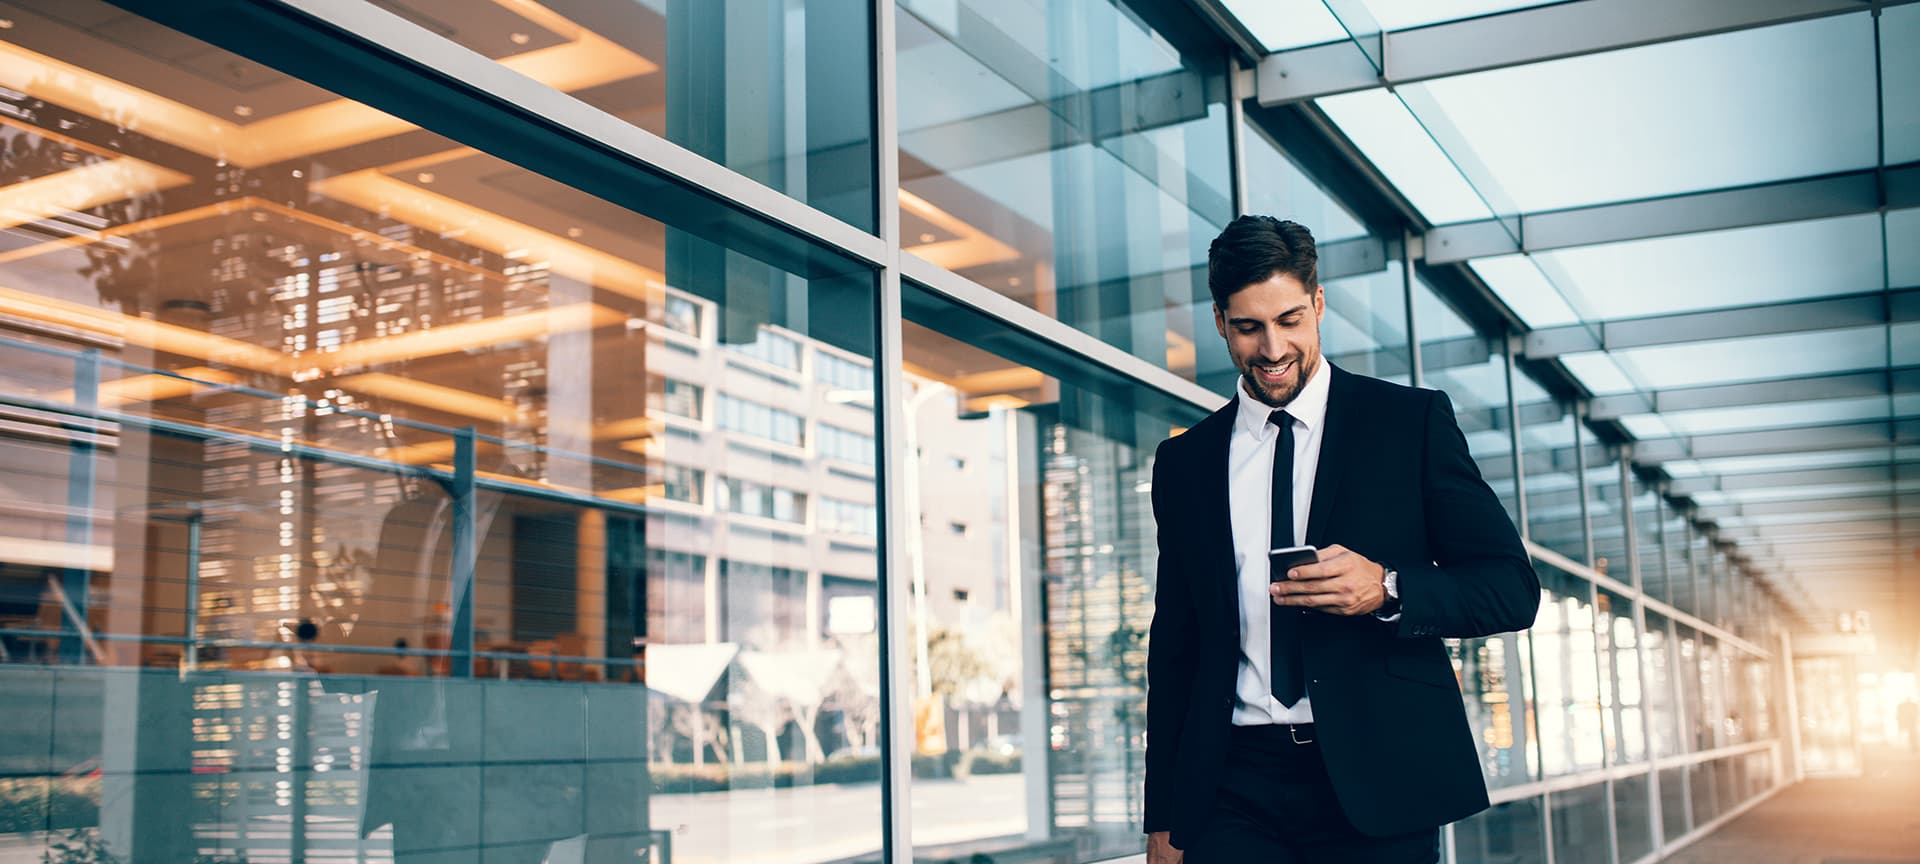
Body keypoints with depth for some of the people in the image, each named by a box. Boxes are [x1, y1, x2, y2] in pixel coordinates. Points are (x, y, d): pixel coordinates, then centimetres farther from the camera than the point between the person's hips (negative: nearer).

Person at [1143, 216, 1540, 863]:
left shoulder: (1414, 421, 3)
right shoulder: (1183, 463, 11)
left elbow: (1514, 588, 2)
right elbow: (1174, 647, 13)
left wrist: (1387, 590, -17)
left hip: (1380, 784, -1)